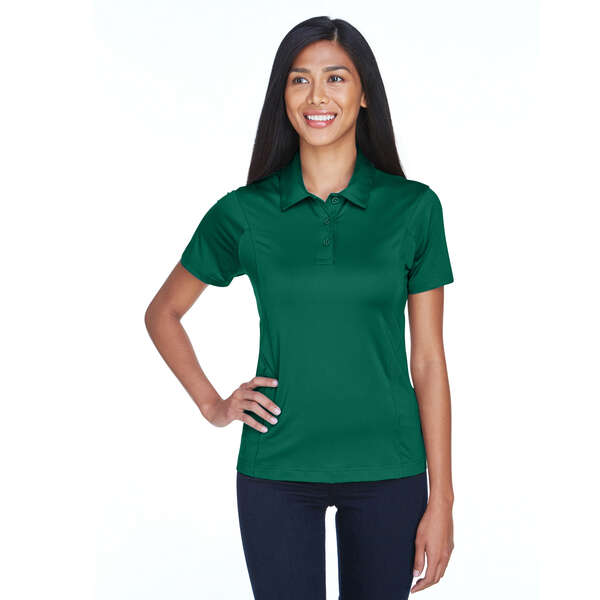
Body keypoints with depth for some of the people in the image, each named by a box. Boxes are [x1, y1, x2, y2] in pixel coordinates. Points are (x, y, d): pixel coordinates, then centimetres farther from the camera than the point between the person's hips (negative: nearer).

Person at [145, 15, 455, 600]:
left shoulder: (413, 207, -2)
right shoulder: (243, 212, -1)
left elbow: (427, 359, -1)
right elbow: (162, 313, 13)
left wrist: (441, 501, -3)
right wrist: (211, 404, 2)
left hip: (386, 471, 0)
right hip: (276, 472, 0)